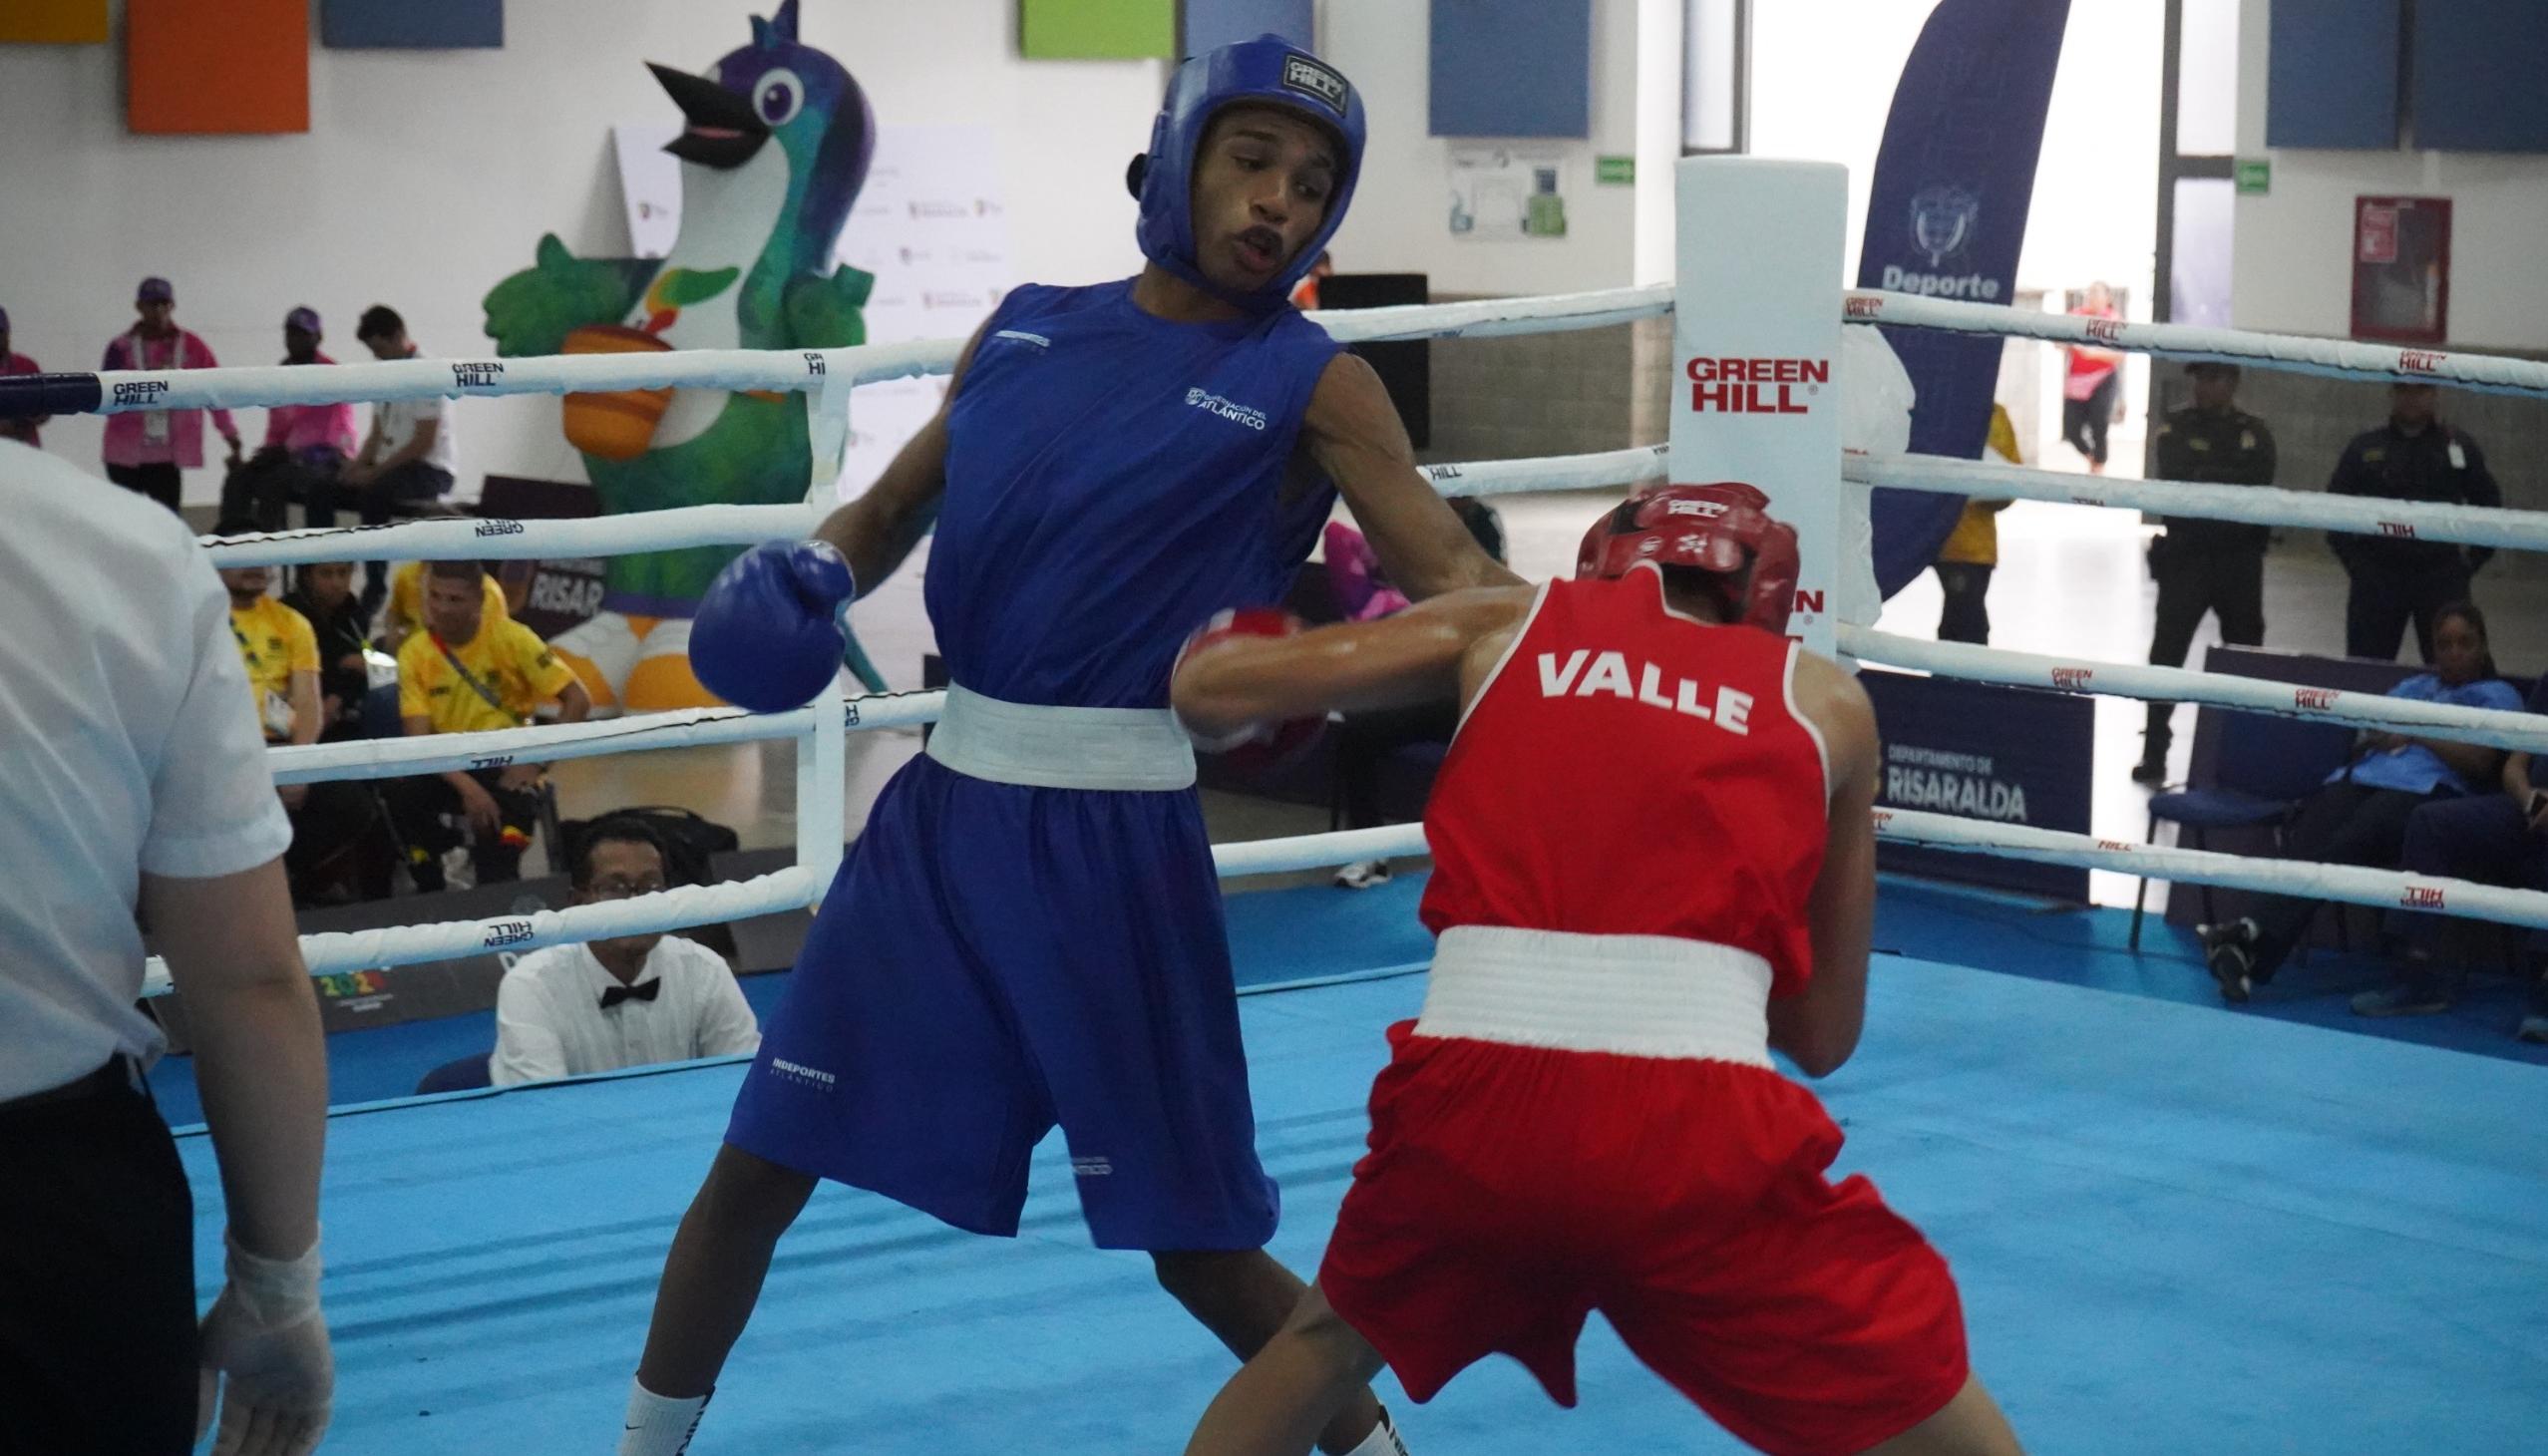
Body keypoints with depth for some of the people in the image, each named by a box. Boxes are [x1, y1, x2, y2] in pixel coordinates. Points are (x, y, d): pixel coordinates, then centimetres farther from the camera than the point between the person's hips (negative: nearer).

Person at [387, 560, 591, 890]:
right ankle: (430, 893, -3)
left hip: (507, 761, -2)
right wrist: (467, 786, -29)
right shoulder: (414, 653, -6)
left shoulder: (511, 638, -10)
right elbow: (419, 738, -13)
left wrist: (536, 762, -18)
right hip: (450, 765, 2)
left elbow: (578, 700, -9)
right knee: (403, 794, -28)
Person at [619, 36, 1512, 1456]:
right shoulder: (1025, 328, 10)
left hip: (1116, 833, -4)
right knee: (760, 1161, 8)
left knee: (1197, 1240, 1)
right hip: (946, 804, 4)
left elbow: (1459, 578, -11)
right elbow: (892, 511, 19)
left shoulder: (1309, 383, -2)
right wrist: (807, 574, -4)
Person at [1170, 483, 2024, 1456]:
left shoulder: (1514, 623, 21)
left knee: (1329, 1340, 34)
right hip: (1697, 1130, -2)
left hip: (1468, 1098, 2)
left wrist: (1208, 649, 45)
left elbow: (1209, 690, 22)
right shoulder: (1825, 697, 21)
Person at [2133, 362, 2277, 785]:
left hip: (2239, 559, 1)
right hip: (2185, 555, -1)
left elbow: (2259, 486, -9)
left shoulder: (2254, 433, 6)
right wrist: (2233, 482, -15)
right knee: (2167, 653, -3)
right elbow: (2177, 478, -13)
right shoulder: (2176, 427, 3)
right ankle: (2154, 753, 1)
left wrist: (2205, 480, -16)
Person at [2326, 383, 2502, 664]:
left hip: (2442, 576, 0)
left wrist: (2472, 560, 5)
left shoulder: (2459, 446, 3)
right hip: (2377, 577, 0)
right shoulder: (2365, 448, 2)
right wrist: (2353, 560, 1)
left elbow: (2488, 504, 12)